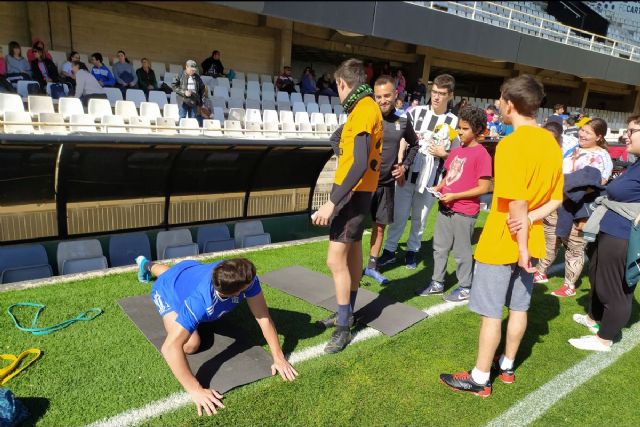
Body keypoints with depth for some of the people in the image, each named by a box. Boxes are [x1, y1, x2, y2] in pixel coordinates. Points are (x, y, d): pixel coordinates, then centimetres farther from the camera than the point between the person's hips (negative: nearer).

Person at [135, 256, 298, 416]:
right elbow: (170, 348, -54)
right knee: (191, 345, -11)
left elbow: (264, 317, -34)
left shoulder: (245, 275, -41)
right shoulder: (200, 302, -53)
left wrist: (279, 358, -38)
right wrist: (195, 390, -58)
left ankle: (147, 265, 70)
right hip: (167, 291, -5)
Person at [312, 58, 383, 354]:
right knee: (352, 250, 18)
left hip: (353, 191, -11)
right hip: (358, 190, 11)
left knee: (336, 259, -9)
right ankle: (348, 311, 34)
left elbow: (360, 165, -29)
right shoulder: (367, 107, 11)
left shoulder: (364, 110, -19)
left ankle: (343, 326, 4)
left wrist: (331, 203, -31)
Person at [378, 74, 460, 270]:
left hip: (430, 178, 0)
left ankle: (412, 251, 30)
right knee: (399, 215, 5)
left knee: (419, 218, 12)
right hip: (408, 173, 0)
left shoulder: (453, 122, 0)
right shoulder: (416, 112, 3)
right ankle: (389, 250, 20)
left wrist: (443, 153, -11)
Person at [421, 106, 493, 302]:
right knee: (439, 247, 15)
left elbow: (483, 188, -16)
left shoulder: (481, 154, -13)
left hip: (464, 211, -7)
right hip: (445, 207, 7)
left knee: (462, 251, 6)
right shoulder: (456, 150, 9)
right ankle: (437, 282, 30)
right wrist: (439, 188, 0)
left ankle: (465, 287, 23)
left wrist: (454, 196, -19)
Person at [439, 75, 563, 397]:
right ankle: (506, 366, 35)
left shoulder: (510, 144, -20)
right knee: (519, 307, 18)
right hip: (530, 242, 8)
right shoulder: (551, 143, 6)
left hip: (503, 242, -8)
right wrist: (530, 219, -7)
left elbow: (517, 204, -22)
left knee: (491, 312, 3)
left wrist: (521, 245, -14)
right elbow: (555, 199, 8)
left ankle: (480, 379, 16)